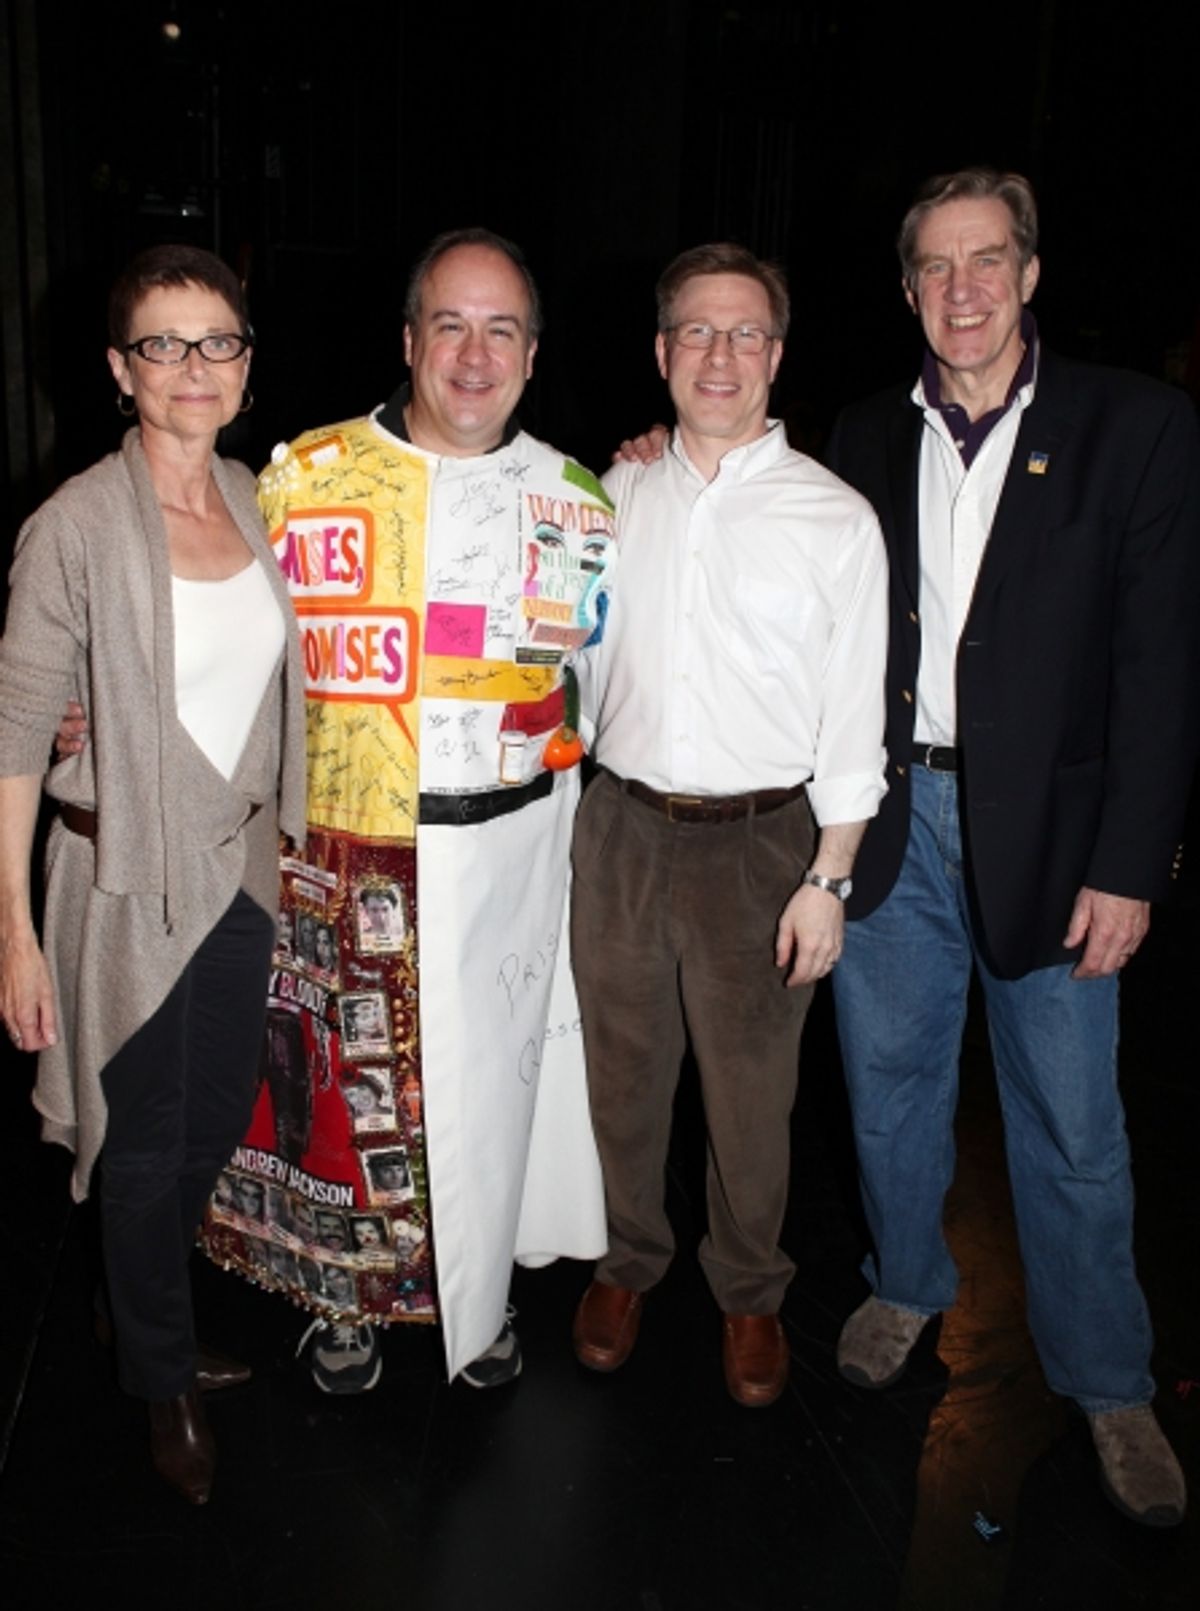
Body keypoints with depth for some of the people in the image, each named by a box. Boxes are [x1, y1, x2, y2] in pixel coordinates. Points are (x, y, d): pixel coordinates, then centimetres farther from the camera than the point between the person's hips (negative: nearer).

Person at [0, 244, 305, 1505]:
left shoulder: (256, 502, 2)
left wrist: (285, 843, 11)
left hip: (240, 867, 6)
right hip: (129, 877, -5)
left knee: (219, 1124, 19)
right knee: (147, 1146, 11)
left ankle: (144, 1308, 48)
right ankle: (165, 1386, 36)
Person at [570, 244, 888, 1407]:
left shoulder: (835, 519, -4)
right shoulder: (614, 498, 6)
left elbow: (853, 717, -4)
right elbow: (575, 660, 12)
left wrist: (828, 879, -7)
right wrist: (562, 812, 8)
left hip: (759, 840, -2)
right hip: (621, 828, 3)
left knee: (750, 1093, 10)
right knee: (622, 1070, 15)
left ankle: (749, 1293, 34)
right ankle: (628, 1261, 39)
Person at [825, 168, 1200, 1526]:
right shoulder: (867, 438, 7)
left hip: (1045, 827, -3)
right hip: (888, 815, 3)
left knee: (1071, 1124, 6)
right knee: (891, 1080, 16)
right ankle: (906, 1286, 41)